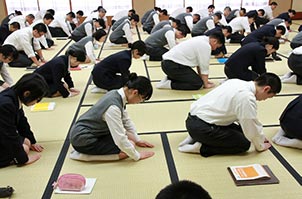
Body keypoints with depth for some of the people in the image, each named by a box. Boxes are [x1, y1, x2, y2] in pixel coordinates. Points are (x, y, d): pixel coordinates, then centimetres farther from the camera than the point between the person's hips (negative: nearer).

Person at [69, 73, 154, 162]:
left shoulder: (117, 94, -4)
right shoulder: (113, 107, -31)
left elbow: (126, 121, 11)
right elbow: (120, 140, -27)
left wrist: (137, 140, 16)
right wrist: (137, 156, -15)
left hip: (92, 131, 9)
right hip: (82, 139, -9)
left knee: (130, 137, 6)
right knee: (125, 151, -16)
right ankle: (82, 154, -8)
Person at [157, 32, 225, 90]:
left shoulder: (201, 40, 17)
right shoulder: (206, 46, -13)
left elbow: (200, 63, 21)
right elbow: (204, 67, -7)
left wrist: (203, 79, 22)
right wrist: (206, 84, 4)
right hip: (173, 66, -10)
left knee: (193, 77, 22)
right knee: (198, 83, -8)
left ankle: (168, 78, 12)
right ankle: (170, 84, -11)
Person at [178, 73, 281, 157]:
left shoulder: (237, 83, 9)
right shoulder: (247, 98, -19)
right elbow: (251, 127, -9)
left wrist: (261, 137, 25)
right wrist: (260, 146, 11)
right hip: (201, 126, -9)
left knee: (239, 130, 19)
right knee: (244, 144, 0)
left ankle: (196, 137, 13)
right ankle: (201, 147, -6)